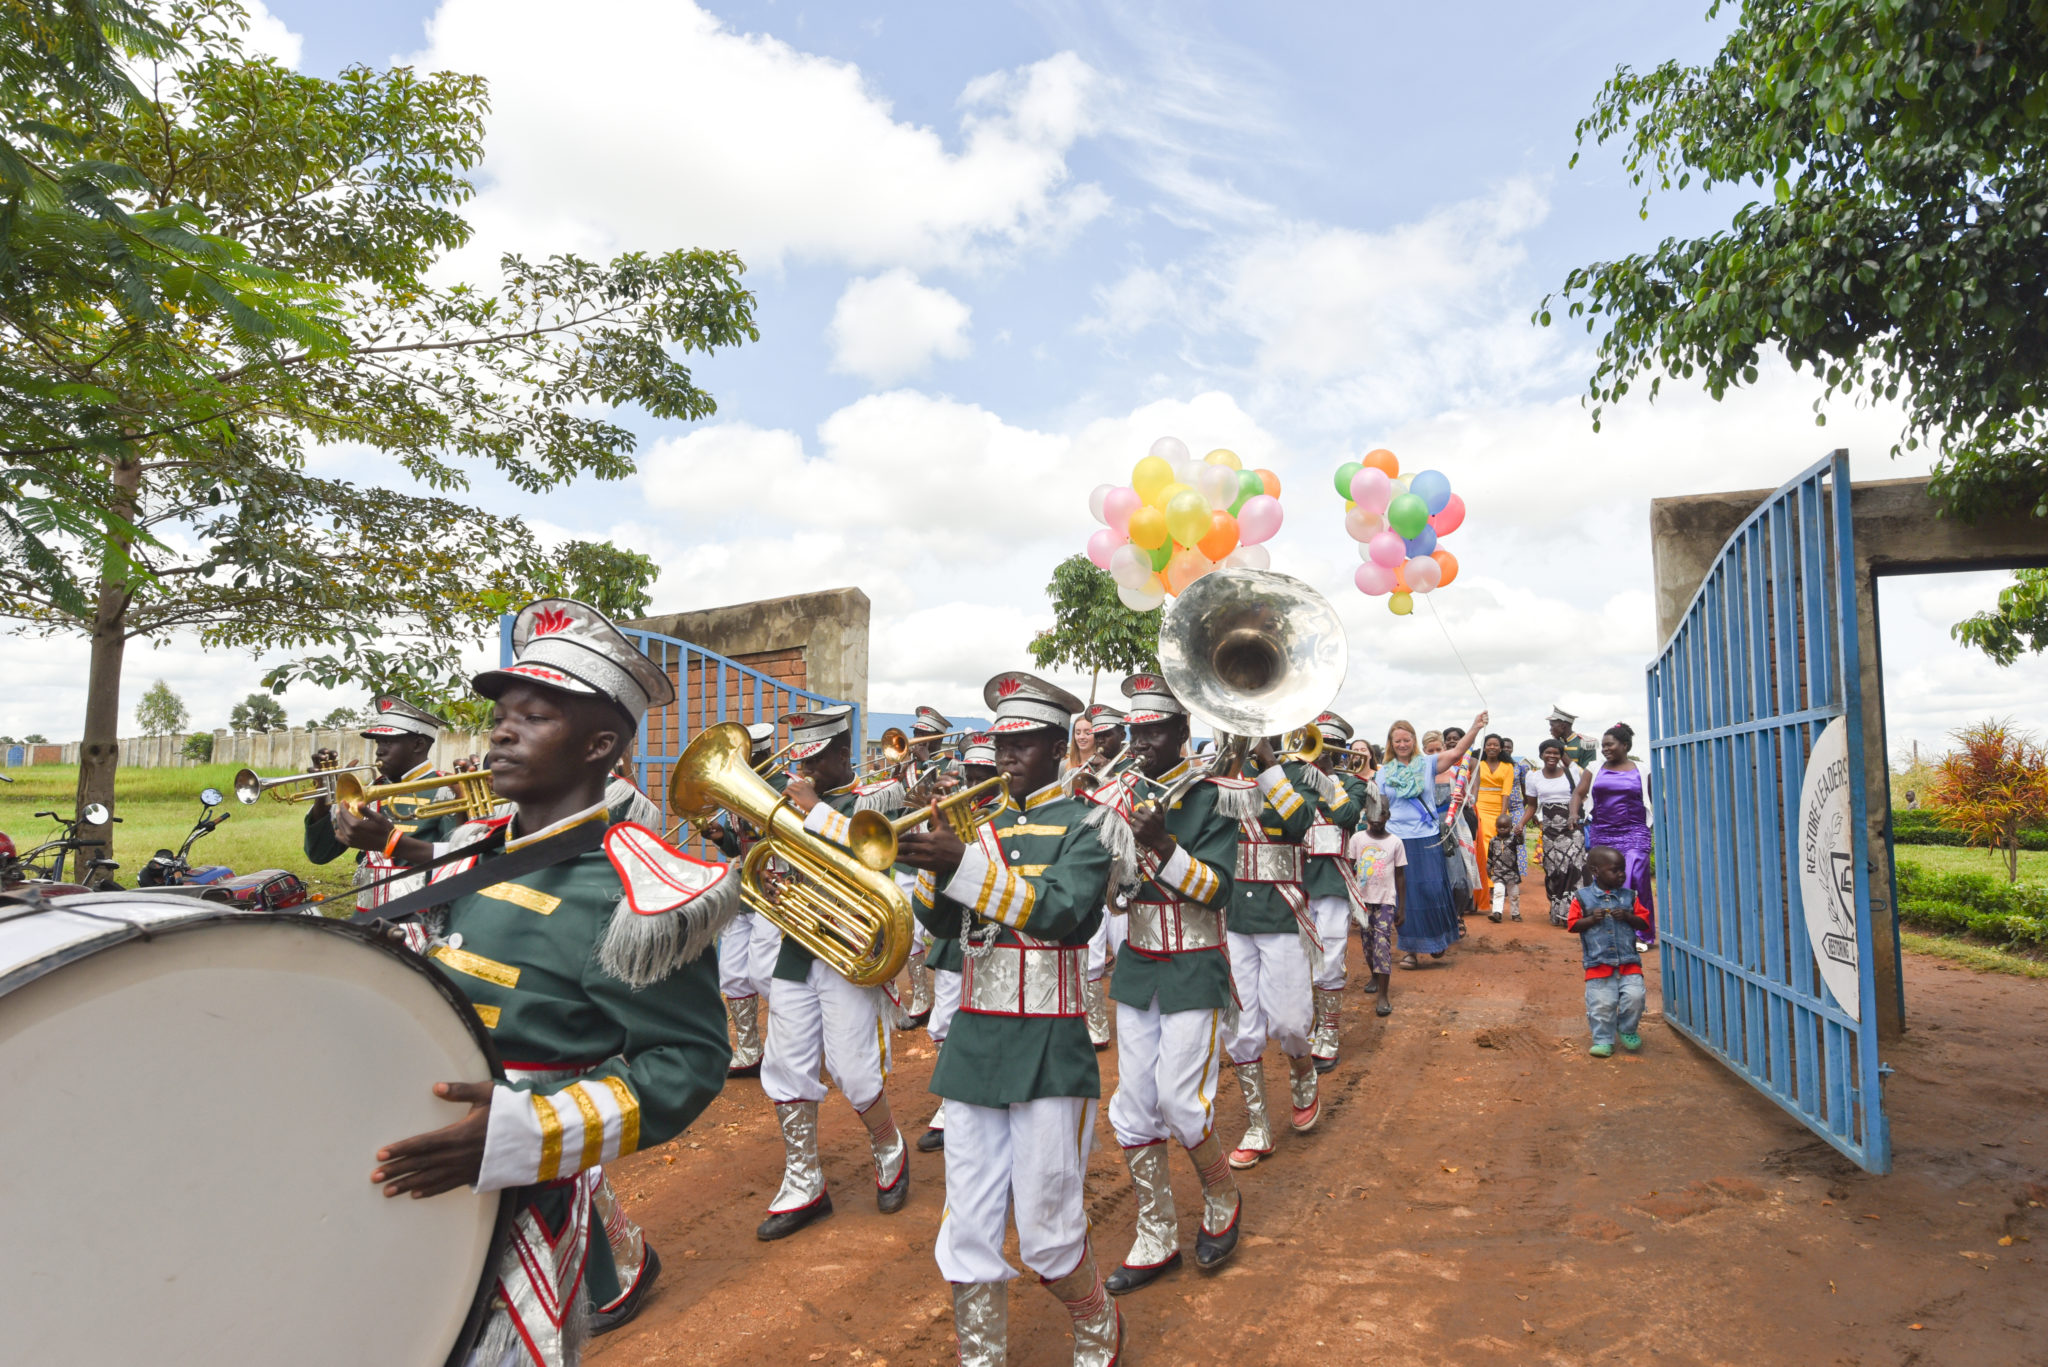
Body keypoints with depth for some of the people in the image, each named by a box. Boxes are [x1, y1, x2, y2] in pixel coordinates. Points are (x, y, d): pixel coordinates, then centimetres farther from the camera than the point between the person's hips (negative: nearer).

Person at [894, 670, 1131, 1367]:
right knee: (968, 1233, 8)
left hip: (1050, 1050, -4)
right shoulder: (985, 826, 12)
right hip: (973, 1043, 5)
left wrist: (965, 865, -30)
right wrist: (933, 859, -11)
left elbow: (1060, 912, -20)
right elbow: (948, 924, 7)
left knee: (1047, 1233, 5)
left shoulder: (1087, 824, -3)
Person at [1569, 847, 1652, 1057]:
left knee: (1635, 996, -11)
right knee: (1601, 1004, -2)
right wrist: (1592, 919, -16)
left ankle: (1627, 1031, 16)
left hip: (1629, 961, 2)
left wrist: (1628, 917, -10)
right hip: (1598, 963, -2)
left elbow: (1645, 923, 8)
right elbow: (1573, 925, 0)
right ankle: (1603, 1040, 15)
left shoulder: (1630, 896, 8)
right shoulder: (1582, 897, 1)